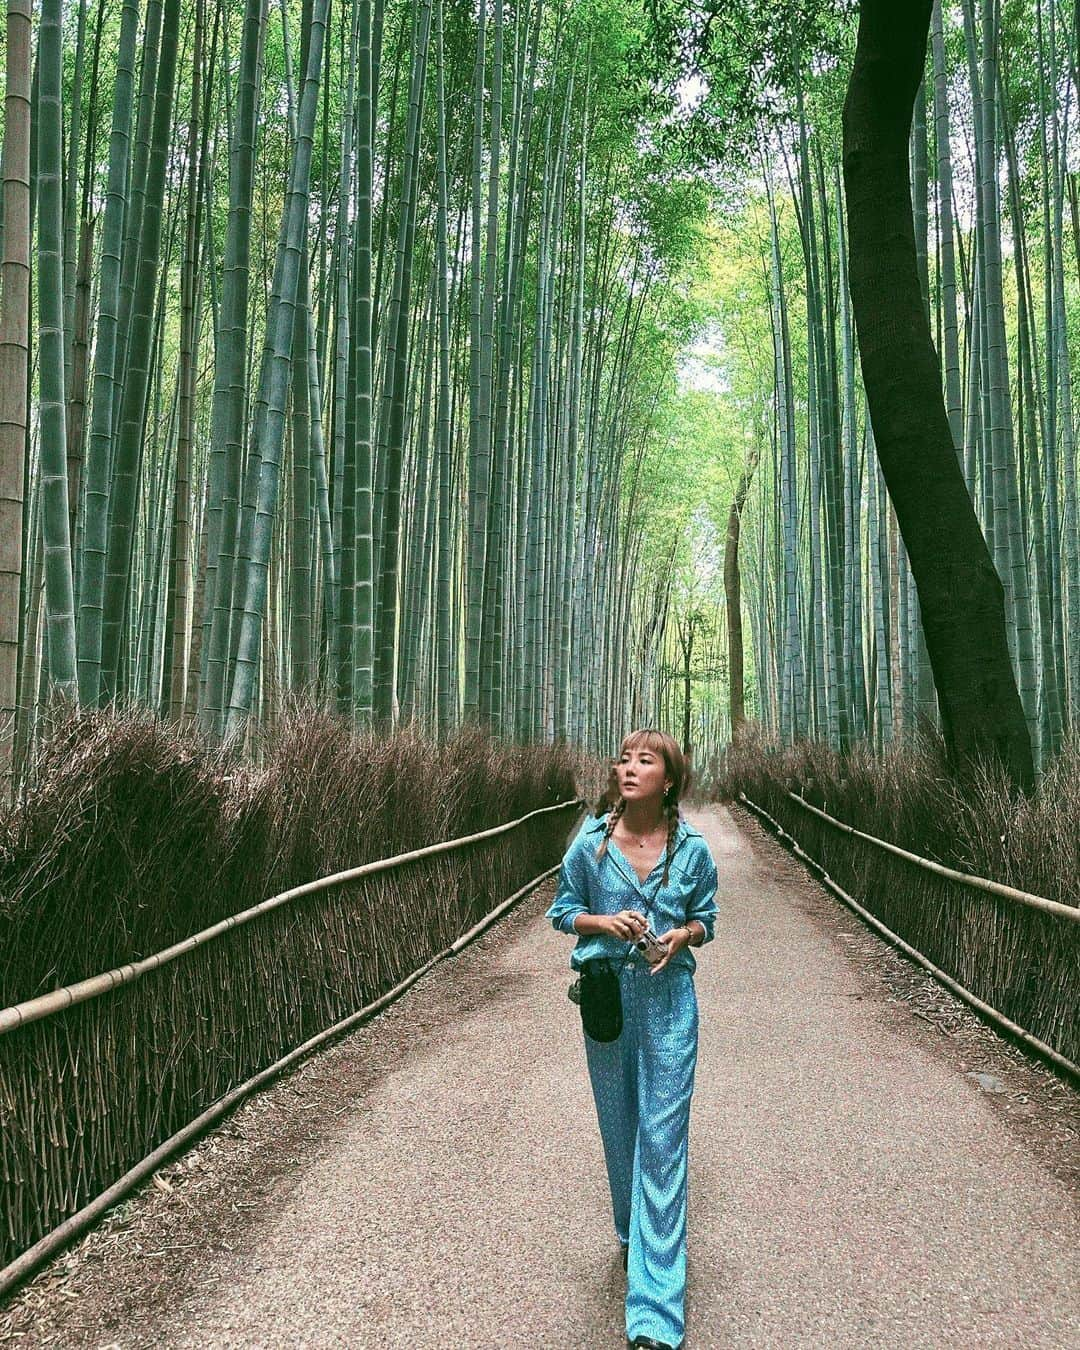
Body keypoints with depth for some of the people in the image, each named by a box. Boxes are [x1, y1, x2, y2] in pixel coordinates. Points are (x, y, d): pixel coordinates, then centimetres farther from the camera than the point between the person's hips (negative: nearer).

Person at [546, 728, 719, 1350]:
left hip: (668, 997, -1)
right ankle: (633, 1233, 44)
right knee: (618, 1125, 16)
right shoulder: (591, 843, -5)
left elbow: (706, 919, 7)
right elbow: (562, 910, 6)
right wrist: (604, 922, -14)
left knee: (662, 1135, -3)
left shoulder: (692, 848, -6)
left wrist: (681, 935, -15)